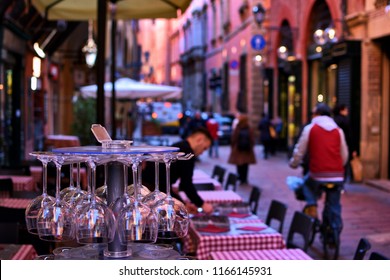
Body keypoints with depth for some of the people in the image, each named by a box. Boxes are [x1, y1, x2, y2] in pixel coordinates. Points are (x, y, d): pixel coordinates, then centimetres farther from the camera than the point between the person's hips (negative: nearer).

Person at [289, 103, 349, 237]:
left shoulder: (310, 128, 3)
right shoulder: (338, 130, 12)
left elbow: (299, 151, 6)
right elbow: (344, 155, 15)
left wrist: (293, 164, 23)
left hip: (317, 174, -3)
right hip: (337, 176, 3)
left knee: (307, 183, 27)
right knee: (334, 206, 13)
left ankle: (311, 206, 3)